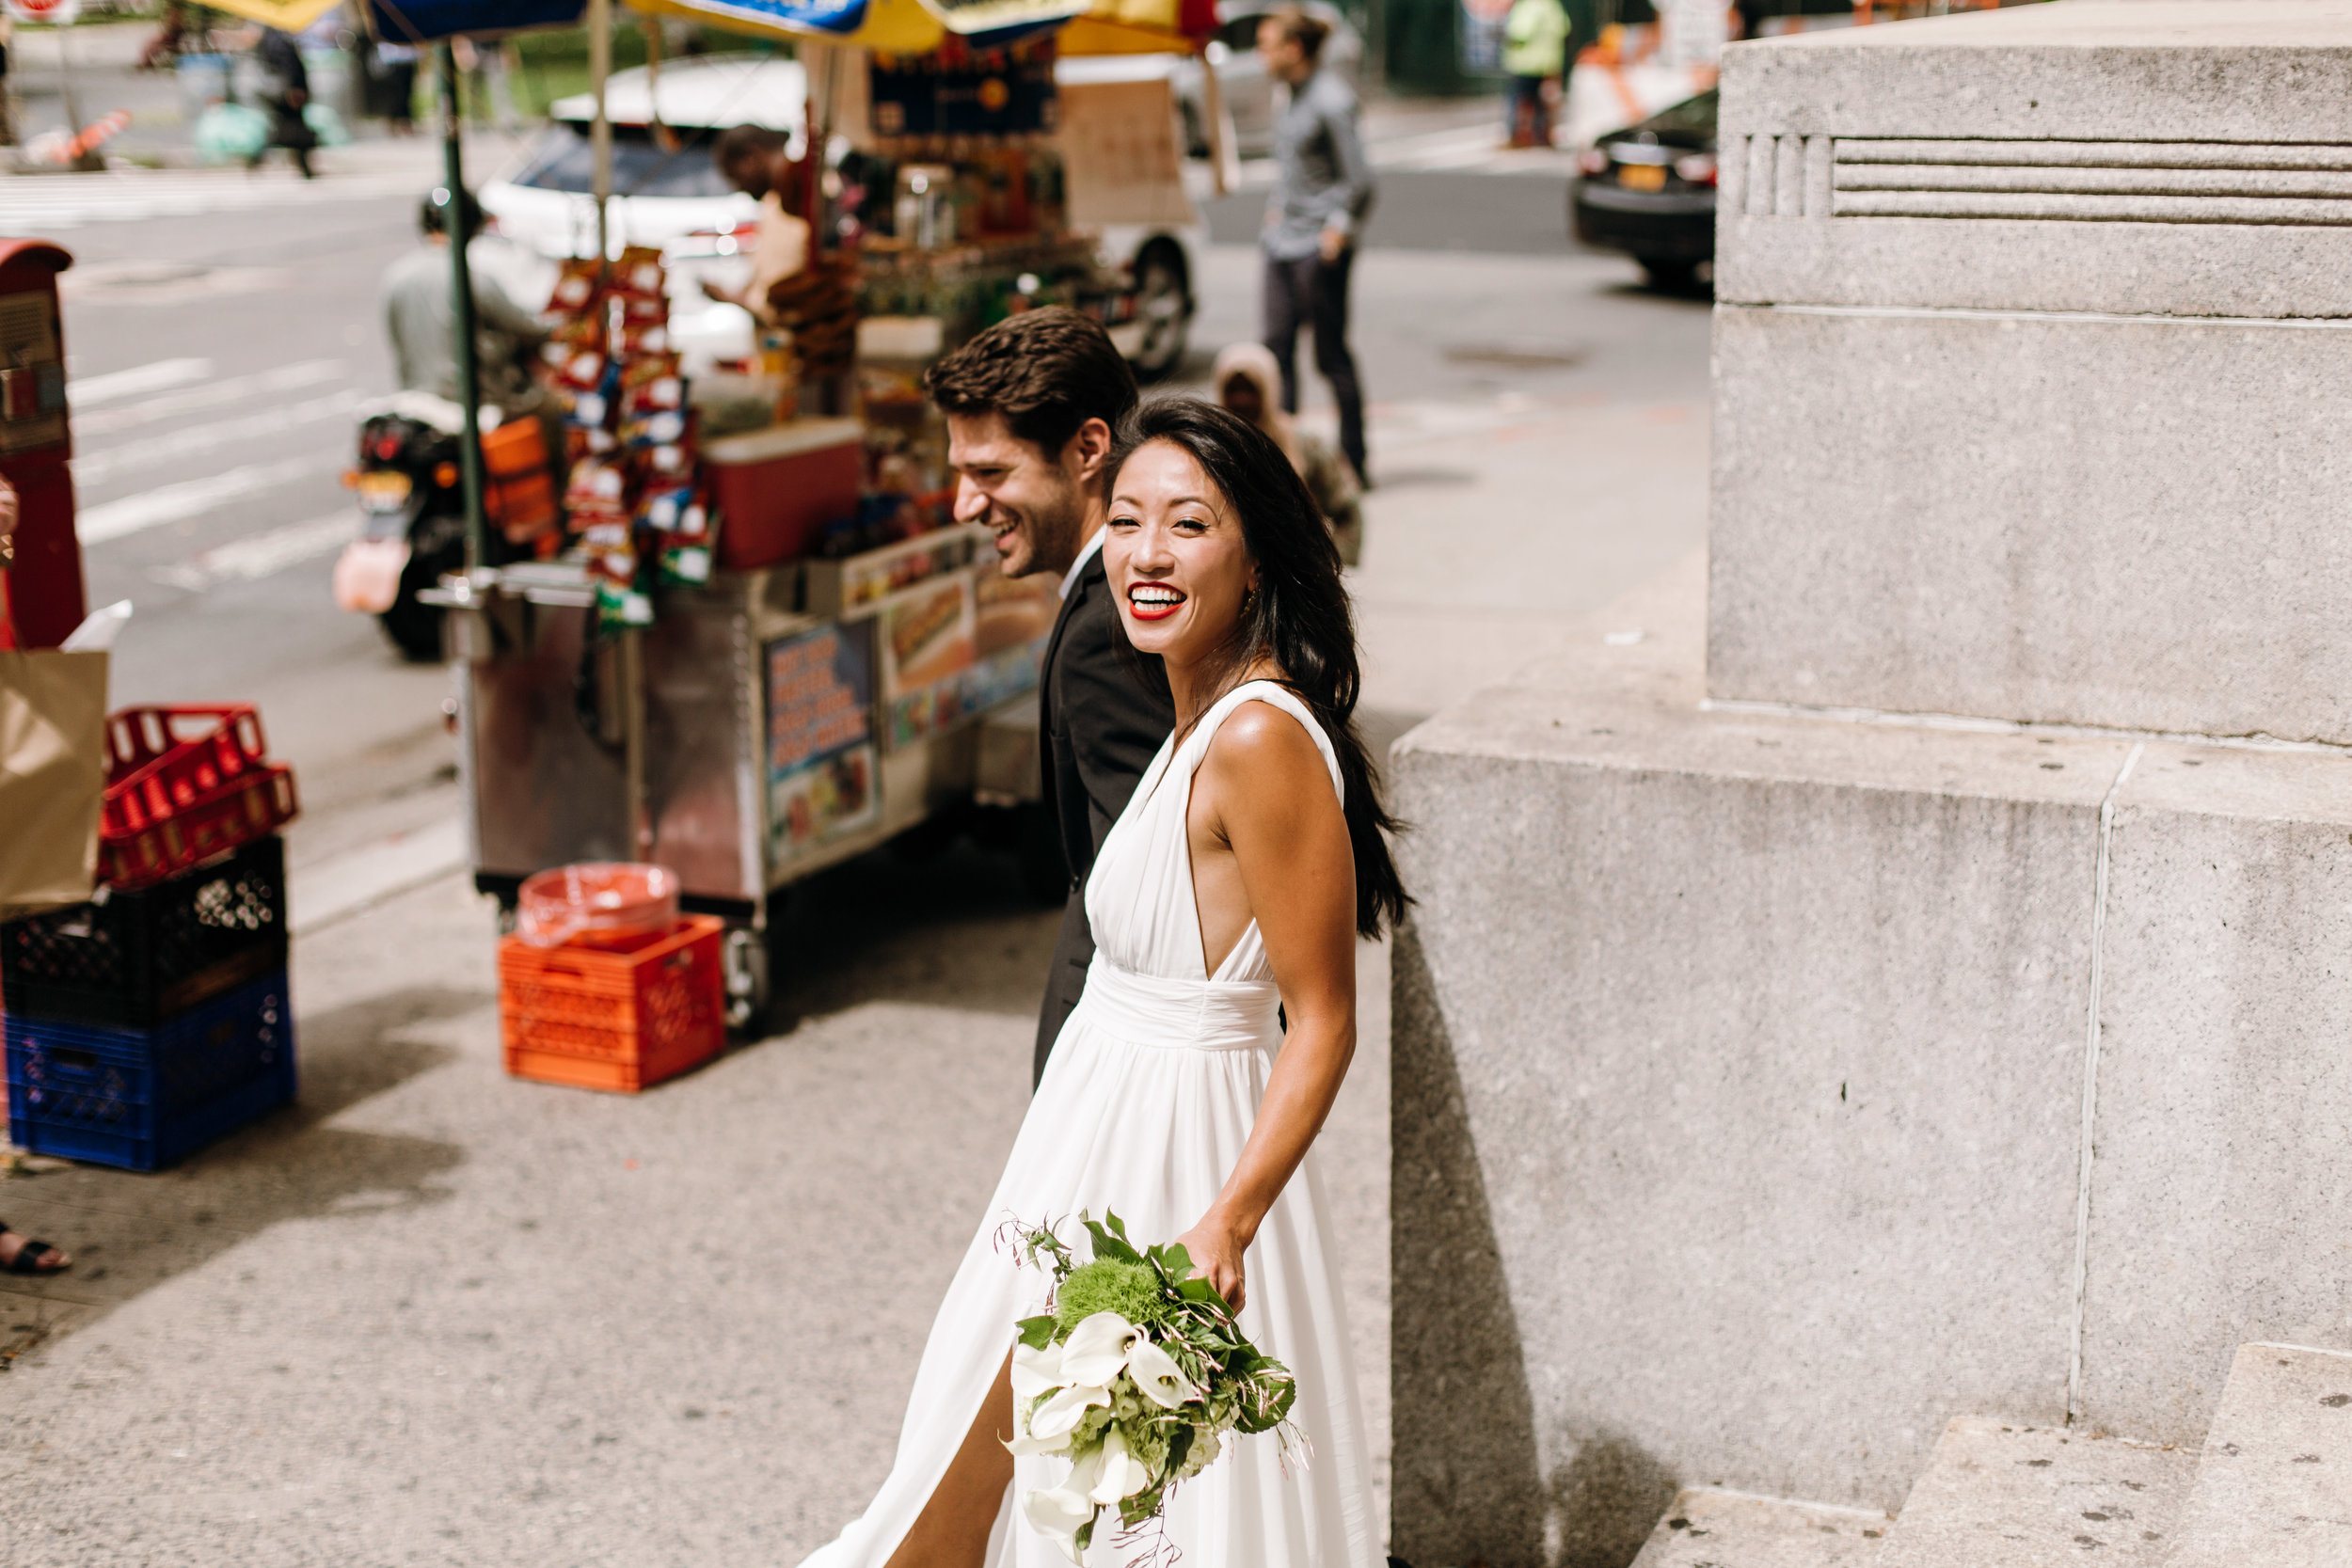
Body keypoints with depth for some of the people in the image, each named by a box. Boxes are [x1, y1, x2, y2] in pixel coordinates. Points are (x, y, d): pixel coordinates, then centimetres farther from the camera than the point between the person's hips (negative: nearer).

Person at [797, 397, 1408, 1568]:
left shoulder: (1261, 738, -22)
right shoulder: (1203, 718, 7)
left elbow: (1323, 1021, -22)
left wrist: (1227, 1223, -29)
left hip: (1173, 1148, -10)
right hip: (1107, 1117, 10)